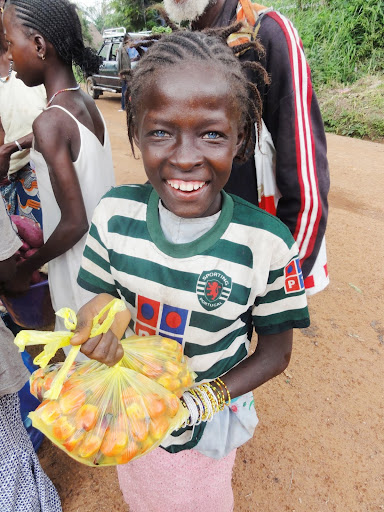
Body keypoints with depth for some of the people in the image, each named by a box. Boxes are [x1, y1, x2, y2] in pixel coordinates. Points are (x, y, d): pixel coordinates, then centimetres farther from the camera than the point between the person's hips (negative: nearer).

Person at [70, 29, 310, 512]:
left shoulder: (268, 245, -27)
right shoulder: (115, 213, -20)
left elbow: (275, 351, -14)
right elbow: (103, 298, -7)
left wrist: (204, 401, -26)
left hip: (206, 428, -2)